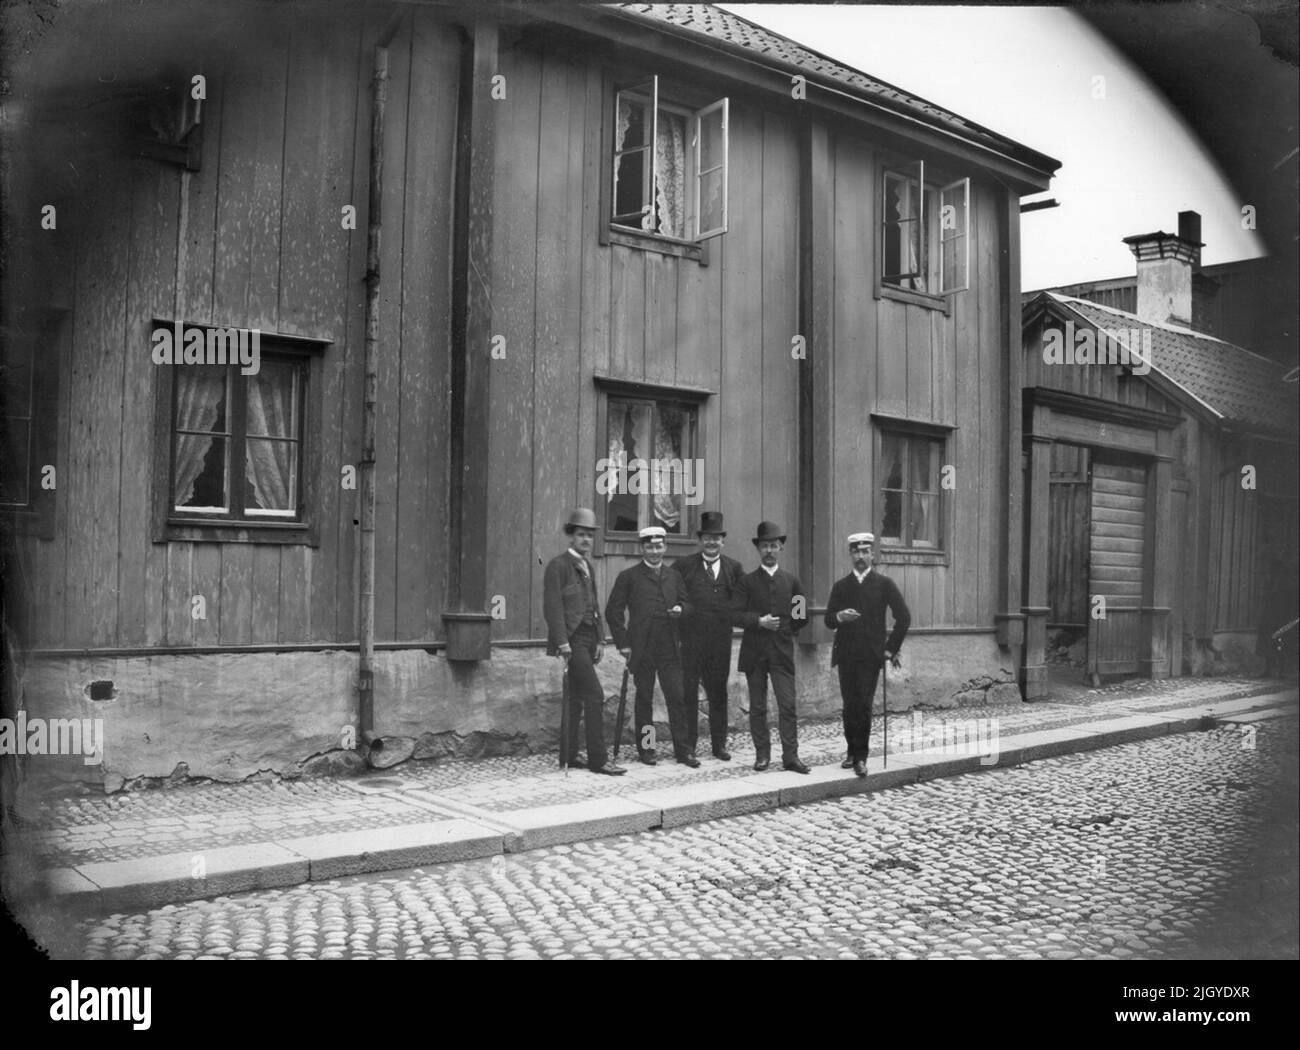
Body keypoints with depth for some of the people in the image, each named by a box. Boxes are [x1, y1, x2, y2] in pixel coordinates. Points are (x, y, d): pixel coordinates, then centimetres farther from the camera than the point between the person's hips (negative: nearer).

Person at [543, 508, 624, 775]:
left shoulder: (587, 567, 18)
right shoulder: (558, 565, -8)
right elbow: (552, 606, -14)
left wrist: (599, 641, 15)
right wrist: (563, 643, -19)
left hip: (587, 640, 8)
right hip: (571, 639, -8)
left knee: (576, 698, 11)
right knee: (594, 695, -12)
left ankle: (569, 754, 17)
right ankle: (598, 759, -10)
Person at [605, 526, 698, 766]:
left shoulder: (674, 575, 13)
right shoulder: (629, 576, 2)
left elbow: (686, 604, 17)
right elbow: (613, 611, 1)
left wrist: (680, 609, -8)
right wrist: (623, 643, -5)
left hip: (670, 648, 2)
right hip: (641, 649, -2)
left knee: (677, 697, -1)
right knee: (644, 699, 6)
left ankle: (682, 749, 7)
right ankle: (646, 748, 16)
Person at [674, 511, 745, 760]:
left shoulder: (734, 568, 9)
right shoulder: (684, 565, 2)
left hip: (721, 640, 2)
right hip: (691, 639, -2)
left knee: (718, 693, 10)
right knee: (688, 692, 1)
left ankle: (719, 745, 20)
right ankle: (687, 746, 8)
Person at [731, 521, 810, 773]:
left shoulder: (791, 581, 10)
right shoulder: (747, 581, 4)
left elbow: (802, 617, 16)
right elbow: (734, 614, -4)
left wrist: (786, 631, 9)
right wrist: (759, 622, -14)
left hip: (783, 652, 0)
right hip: (754, 653, 0)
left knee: (787, 705, -6)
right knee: (757, 707, 5)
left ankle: (790, 756, -4)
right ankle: (762, 754, 12)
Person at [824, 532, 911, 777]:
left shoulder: (884, 584, 4)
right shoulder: (840, 586, 11)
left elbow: (904, 617, 3)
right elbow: (828, 620, 8)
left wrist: (891, 648, 0)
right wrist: (840, 617, -15)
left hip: (871, 655, -2)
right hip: (846, 654, 3)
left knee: (864, 705, -10)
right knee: (849, 706, 4)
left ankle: (860, 757, -4)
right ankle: (852, 752, 18)